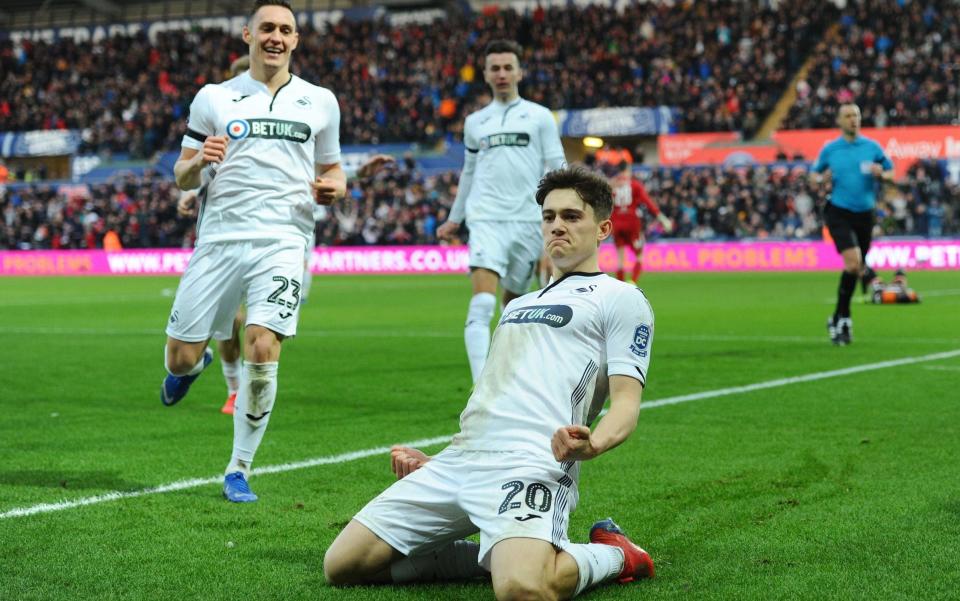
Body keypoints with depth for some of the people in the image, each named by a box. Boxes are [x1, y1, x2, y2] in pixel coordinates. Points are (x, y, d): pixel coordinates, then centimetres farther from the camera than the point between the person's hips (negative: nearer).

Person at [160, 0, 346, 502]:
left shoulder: (320, 102, 11)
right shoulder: (213, 99, 8)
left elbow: (331, 170, 21)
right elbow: (182, 178, 11)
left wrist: (333, 187, -2)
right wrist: (198, 162, -12)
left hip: (283, 241, -1)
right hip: (219, 239, 1)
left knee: (262, 351, -18)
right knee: (181, 357, -1)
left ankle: (239, 469, -1)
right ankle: (192, 365, 40)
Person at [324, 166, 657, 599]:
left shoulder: (620, 299, 8)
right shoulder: (518, 305, 31)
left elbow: (626, 402, -4)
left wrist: (591, 443, -26)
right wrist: (434, 464, 25)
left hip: (531, 463, -7)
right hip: (456, 461, 8)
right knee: (342, 565, -4)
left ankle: (614, 555, -1)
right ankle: (492, 556, 10)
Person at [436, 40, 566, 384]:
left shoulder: (539, 117, 9)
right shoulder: (475, 122, 17)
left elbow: (556, 170, 6)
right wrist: (454, 220, 31)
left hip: (529, 222, 0)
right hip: (486, 221, 0)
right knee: (482, 305, -17)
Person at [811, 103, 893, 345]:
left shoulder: (872, 147, 5)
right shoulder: (829, 149, 3)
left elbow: (891, 172, 11)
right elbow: (815, 173, 14)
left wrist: (881, 174, -11)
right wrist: (819, 180, -9)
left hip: (864, 214, 3)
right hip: (839, 213, -3)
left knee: (854, 266, 9)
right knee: (853, 262, -19)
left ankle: (839, 319, 24)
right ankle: (843, 319, -5)